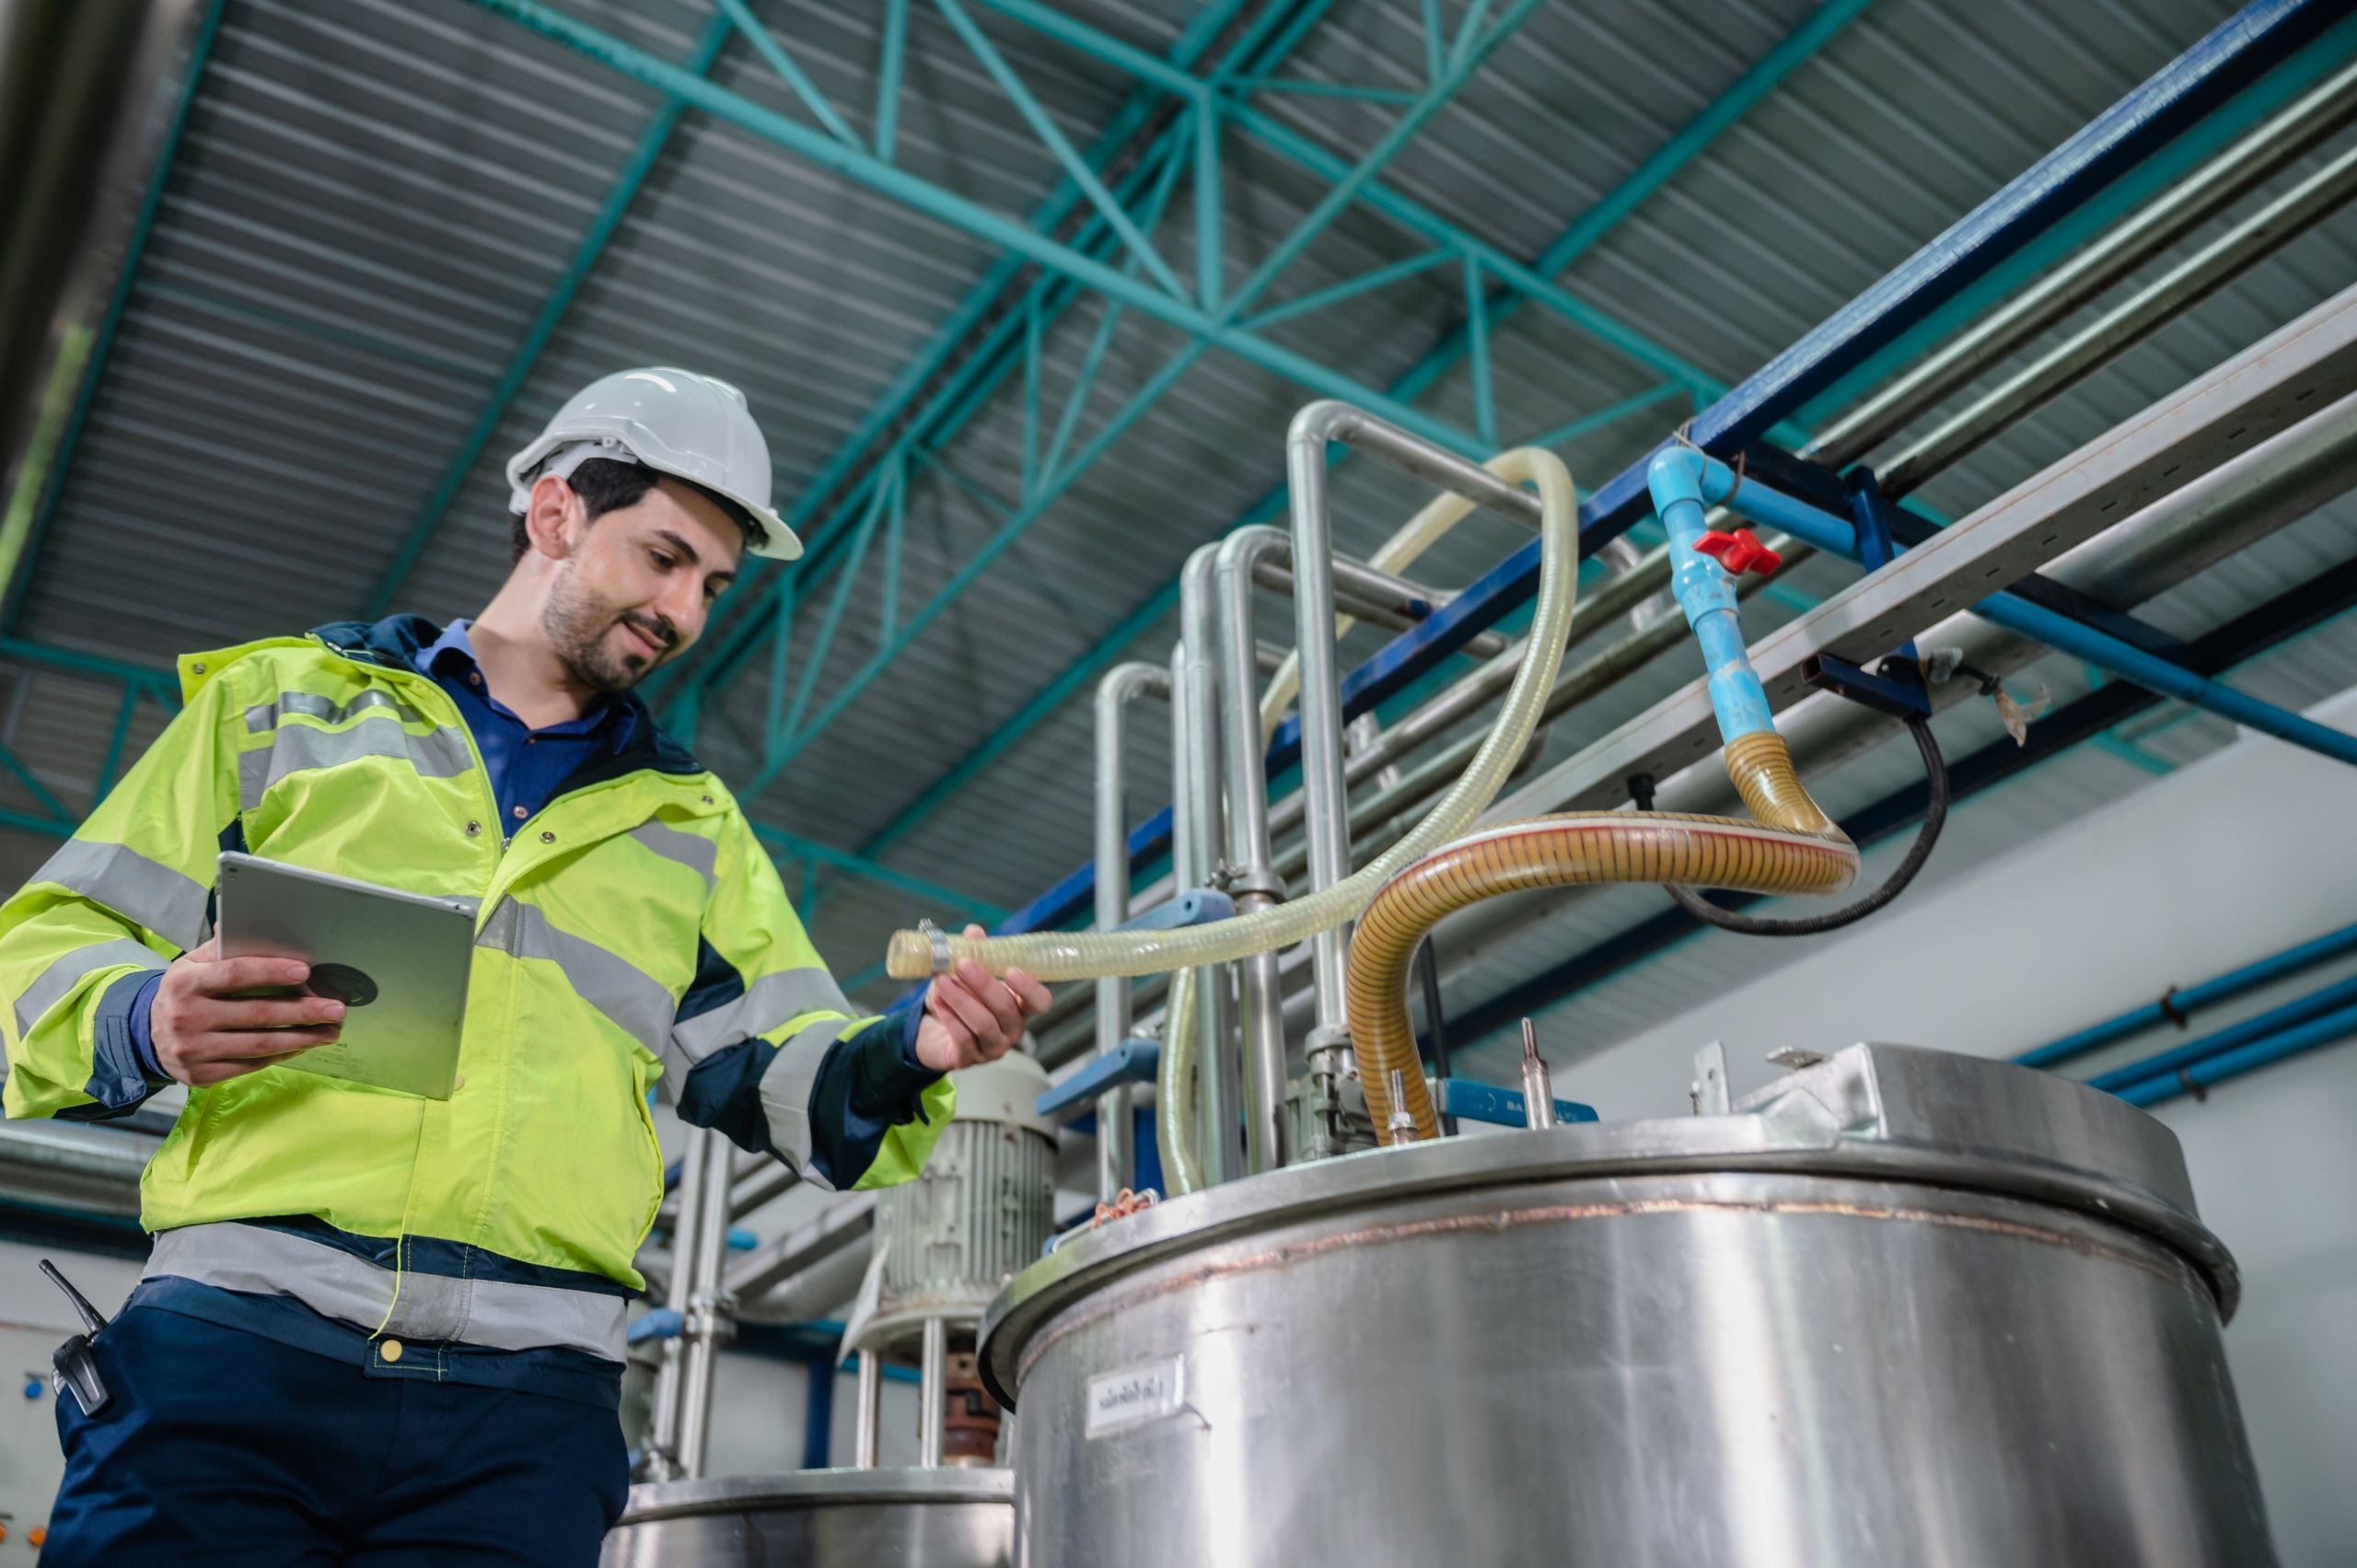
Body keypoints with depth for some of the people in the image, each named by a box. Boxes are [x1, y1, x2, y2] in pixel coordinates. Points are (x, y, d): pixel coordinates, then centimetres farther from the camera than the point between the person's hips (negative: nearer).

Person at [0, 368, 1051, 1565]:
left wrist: (911, 1054, -9)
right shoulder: (286, 698, 15)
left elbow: (789, 1078, 13)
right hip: (236, 1334, -1)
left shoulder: (694, 830, 23)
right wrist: (143, 1024, -12)